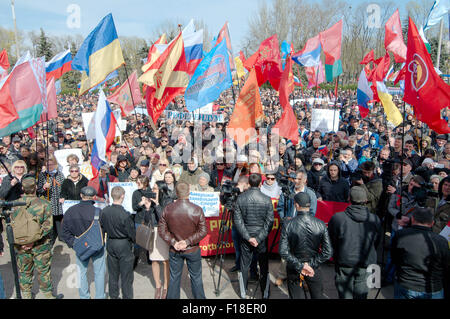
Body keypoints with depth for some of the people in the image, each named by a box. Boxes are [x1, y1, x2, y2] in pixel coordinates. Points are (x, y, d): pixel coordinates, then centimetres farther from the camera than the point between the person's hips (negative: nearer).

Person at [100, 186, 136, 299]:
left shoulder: (104, 211, -10)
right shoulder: (125, 214, -25)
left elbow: (102, 227, 5)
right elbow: (131, 232, -16)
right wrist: (135, 241, 4)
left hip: (110, 243, 5)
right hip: (124, 245, -5)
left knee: (112, 273, 20)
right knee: (126, 275, 10)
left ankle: (113, 295, 33)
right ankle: (127, 296, 20)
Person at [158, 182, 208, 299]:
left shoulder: (168, 209, -11)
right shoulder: (197, 209, -16)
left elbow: (162, 230, -7)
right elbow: (203, 231, -15)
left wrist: (173, 242, -10)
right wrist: (188, 242, -14)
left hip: (174, 250, 2)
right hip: (193, 250, -1)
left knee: (174, 277, 17)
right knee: (196, 277, 16)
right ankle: (199, 297, 30)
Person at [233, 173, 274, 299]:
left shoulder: (240, 198, -8)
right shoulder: (267, 200, -12)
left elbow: (237, 219, -9)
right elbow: (269, 221, -13)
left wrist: (248, 237, -8)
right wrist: (259, 238, -10)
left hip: (245, 236, 2)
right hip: (262, 237, -1)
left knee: (244, 265, 16)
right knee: (263, 265, 14)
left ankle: (243, 291, 28)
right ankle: (264, 292, 25)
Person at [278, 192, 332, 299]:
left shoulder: (288, 225, -19)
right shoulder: (320, 224, -14)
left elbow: (283, 252, -21)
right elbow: (328, 252, -14)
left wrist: (299, 266, -14)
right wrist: (311, 264, -10)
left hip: (294, 270, -1)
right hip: (314, 269, 2)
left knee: (296, 296, 16)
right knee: (317, 295, 24)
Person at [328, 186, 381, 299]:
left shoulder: (337, 218, -18)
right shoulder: (375, 220, -11)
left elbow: (331, 242, -5)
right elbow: (376, 243, 4)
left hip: (344, 265, -2)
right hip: (366, 266, 2)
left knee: (345, 295, 14)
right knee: (361, 296, 18)